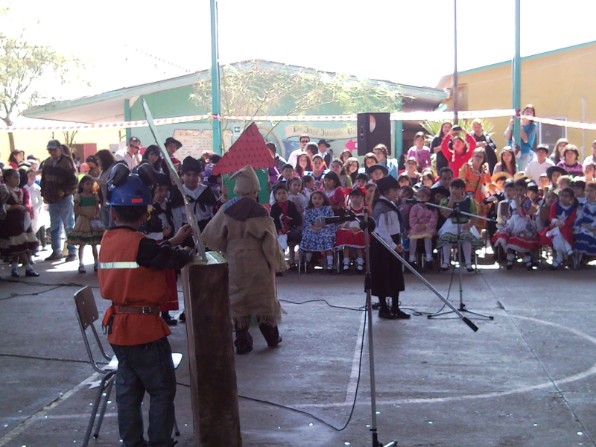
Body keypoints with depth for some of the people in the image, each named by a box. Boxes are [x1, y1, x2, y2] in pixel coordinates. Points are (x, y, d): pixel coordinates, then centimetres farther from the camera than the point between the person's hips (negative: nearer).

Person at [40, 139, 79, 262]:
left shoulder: (67, 162, -10)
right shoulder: (47, 162, 8)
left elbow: (74, 181, -13)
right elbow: (44, 179, 16)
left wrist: (65, 191, -17)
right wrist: (44, 194, 10)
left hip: (65, 199, -6)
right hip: (52, 200, 6)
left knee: (69, 226, 1)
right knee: (54, 227, 13)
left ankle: (72, 252, 5)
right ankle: (56, 251, 22)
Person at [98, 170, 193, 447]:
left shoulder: (108, 240, 5)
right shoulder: (139, 243, -18)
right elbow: (175, 259, -11)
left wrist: (173, 241, 13)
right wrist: (190, 251, 9)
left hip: (118, 327, 8)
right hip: (144, 329, -8)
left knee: (128, 390, 15)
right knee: (162, 390, 4)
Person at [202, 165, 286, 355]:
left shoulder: (227, 209, -6)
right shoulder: (259, 211, -14)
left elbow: (211, 236, -4)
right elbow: (269, 240, -13)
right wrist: (277, 262, -1)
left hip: (235, 263, 2)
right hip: (258, 264, -2)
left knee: (238, 300, 10)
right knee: (263, 298, 13)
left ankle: (242, 342, 10)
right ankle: (272, 337, 24)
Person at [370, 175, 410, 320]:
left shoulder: (391, 204, 12)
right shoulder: (381, 207, -17)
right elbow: (381, 229, -21)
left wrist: (399, 243, 5)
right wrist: (393, 246, -18)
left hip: (393, 245, 9)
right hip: (383, 246, -9)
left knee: (396, 276, 12)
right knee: (383, 277, 0)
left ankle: (395, 308, 19)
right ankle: (383, 308, 9)